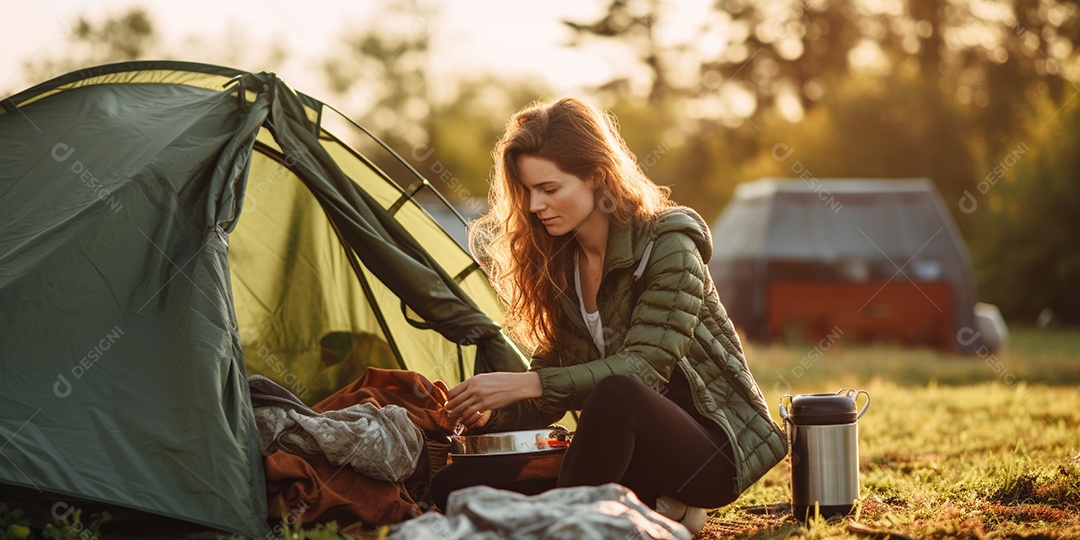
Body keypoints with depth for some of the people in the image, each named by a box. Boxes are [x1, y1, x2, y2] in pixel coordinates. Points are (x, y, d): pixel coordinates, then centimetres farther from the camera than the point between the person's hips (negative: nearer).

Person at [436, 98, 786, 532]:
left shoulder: (667, 245, -14)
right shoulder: (559, 263, 6)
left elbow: (644, 366, -24)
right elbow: (556, 383, 7)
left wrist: (525, 384, -30)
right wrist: (492, 414, -13)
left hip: (716, 449, -7)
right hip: (628, 454, 7)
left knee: (616, 394, -41)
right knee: (455, 485, -10)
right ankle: (653, 510, -9)